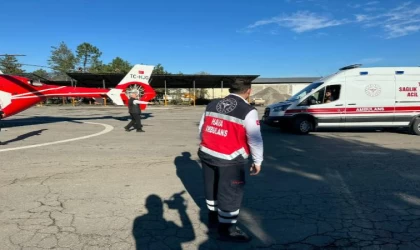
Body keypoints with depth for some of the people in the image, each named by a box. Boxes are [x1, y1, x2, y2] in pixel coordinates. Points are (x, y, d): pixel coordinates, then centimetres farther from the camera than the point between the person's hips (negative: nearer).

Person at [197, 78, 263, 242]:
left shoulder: (212, 105, 7)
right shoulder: (248, 111, -13)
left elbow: (201, 129, 13)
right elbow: (255, 139, -11)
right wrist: (257, 161, 1)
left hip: (207, 154, 7)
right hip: (229, 160, -7)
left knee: (212, 187, 23)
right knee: (231, 193, 8)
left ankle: (213, 217, 42)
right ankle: (226, 229, 22)